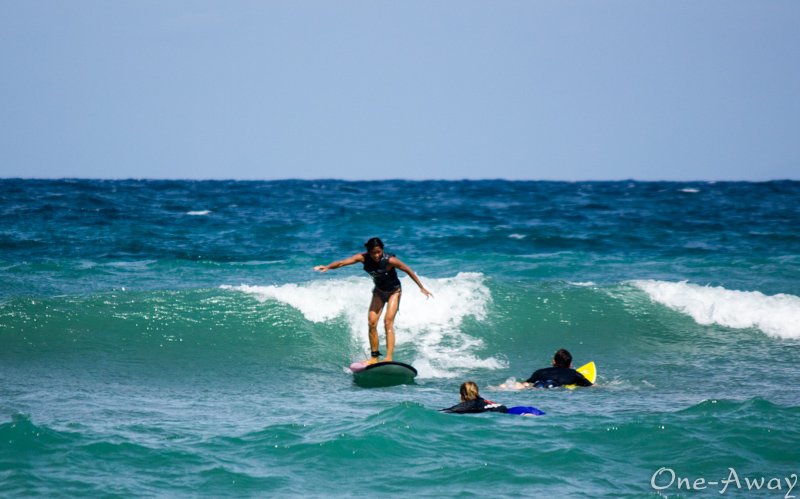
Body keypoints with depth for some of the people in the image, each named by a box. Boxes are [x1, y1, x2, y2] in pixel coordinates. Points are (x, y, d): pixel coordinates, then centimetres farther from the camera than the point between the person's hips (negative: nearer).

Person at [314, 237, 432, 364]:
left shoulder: (390, 260, -30)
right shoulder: (363, 258, -21)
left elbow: (408, 270, -17)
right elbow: (342, 262, -29)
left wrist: (421, 287, -10)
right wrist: (327, 267, -48)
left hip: (393, 291, -4)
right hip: (379, 291, 4)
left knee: (388, 322, -18)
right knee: (372, 323, -5)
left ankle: (389, 357, -24)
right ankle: (374, 357, 4)